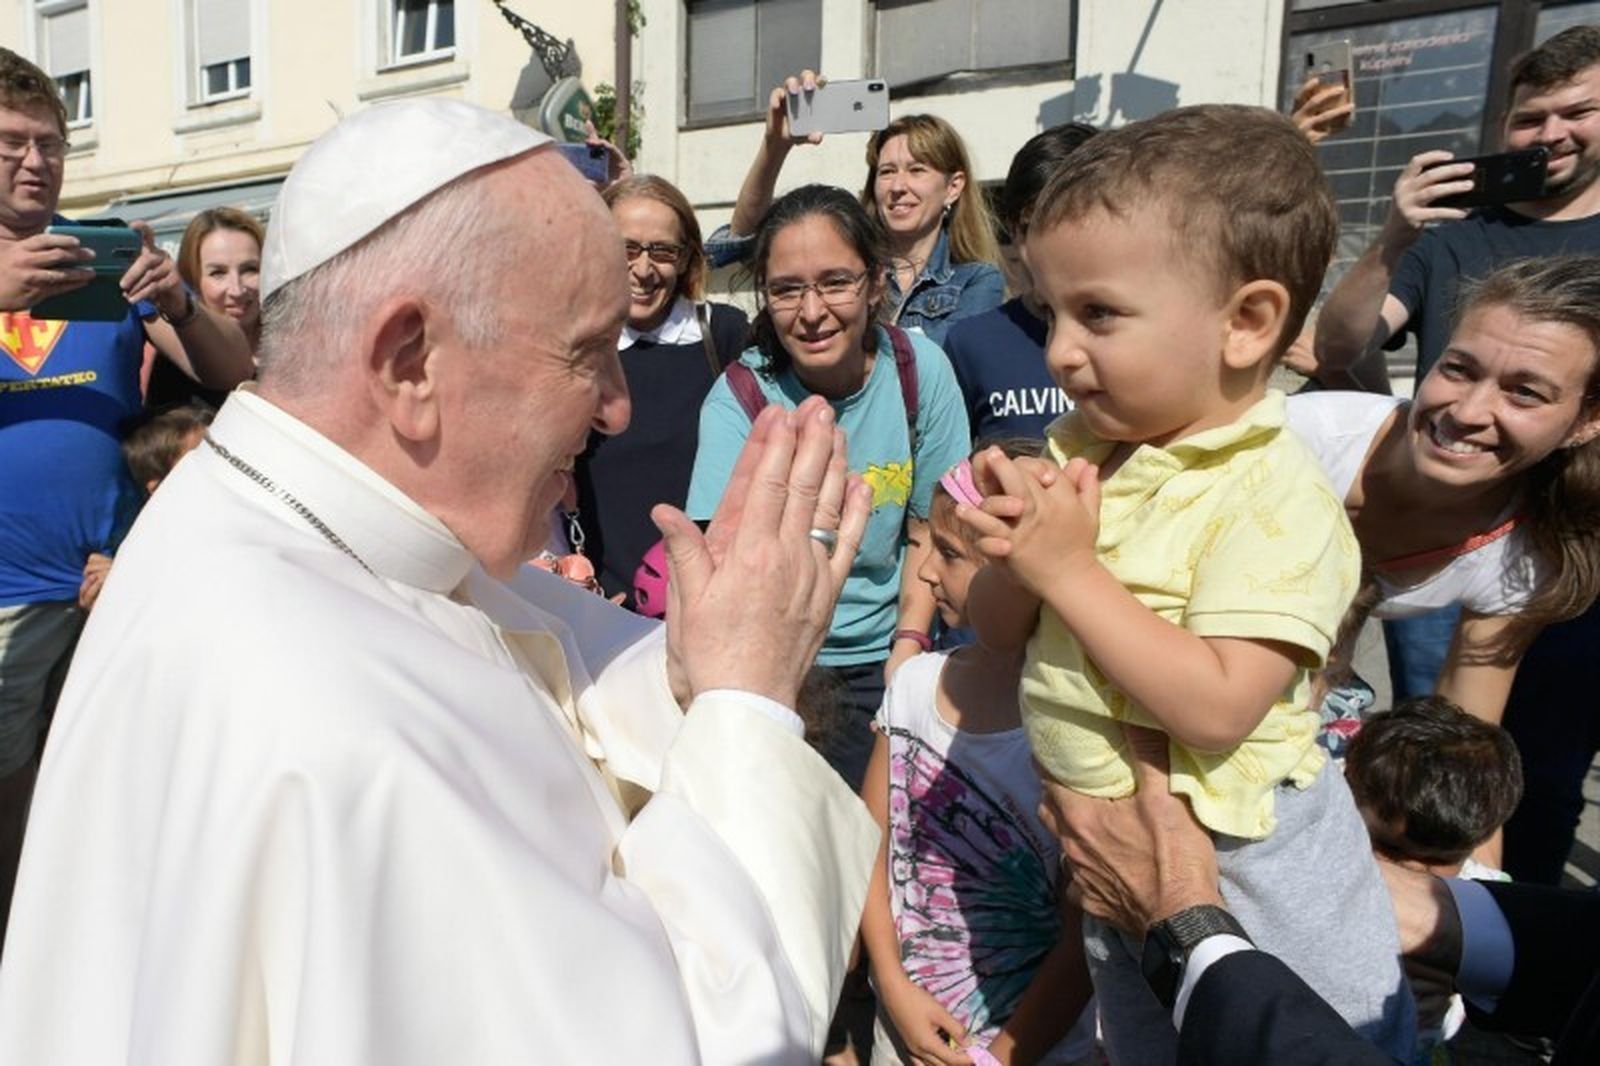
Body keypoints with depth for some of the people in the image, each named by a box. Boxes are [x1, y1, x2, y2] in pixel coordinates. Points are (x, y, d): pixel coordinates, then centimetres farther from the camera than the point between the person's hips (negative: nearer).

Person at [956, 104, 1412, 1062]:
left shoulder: (1274, 497, -22)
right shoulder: (1080, 450, -3)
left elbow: (1215, 710, -30)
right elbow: (1001, 635, 2)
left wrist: (1069, 568, -28)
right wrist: (1012, 558, -19)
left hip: (1244, 870, -6)